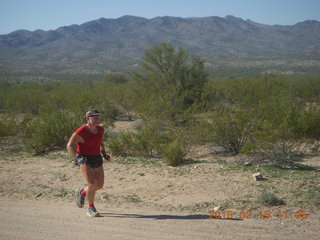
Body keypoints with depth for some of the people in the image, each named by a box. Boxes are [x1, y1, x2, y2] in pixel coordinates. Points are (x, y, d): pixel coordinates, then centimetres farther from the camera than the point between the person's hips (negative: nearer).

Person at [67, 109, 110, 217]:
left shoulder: (100, 130, 4)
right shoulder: (81, 132, -16)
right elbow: (70, 145, -13)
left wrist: (104, 153, 9)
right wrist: (76, 157, -24)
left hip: (97, 159, 7)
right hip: (84, 160, -7)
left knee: (100, 185, 8)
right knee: (92, 184, -19)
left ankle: (81, 192, 36)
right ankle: (91, 208, 0)